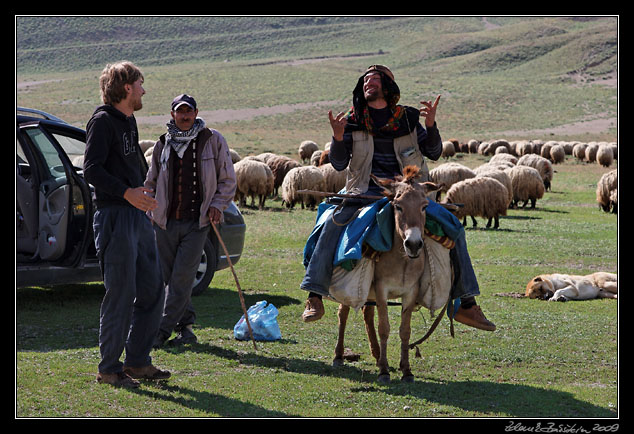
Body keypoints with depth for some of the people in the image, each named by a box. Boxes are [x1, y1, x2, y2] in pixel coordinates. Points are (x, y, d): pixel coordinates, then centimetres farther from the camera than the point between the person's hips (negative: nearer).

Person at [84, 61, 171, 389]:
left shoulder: (128, 120, 18)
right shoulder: (103, 121, -10)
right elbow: (91, 169, -18)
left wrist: (141, 195, 16)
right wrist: (127, 193, -24)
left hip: (138, 215, 9)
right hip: (114, 216, -9)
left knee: (152, 290, 10)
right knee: (121, 294, -7)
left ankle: (138, 361, 19)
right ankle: (109, 369, 1)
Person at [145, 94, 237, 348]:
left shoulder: (212, 141, 2)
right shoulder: (163, 145, 10)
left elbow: (228, 180, 7)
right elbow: (151, 183, 20)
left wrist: (217, 205, -7)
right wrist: (148, 213, 11)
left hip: (197, 222, -3)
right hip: (165, 222, 3)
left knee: (182, 277, -10)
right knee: (168, 278, 3)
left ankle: (163, 330, -7)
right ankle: (185, 327, 16)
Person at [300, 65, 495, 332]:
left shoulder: (408, 118, 9)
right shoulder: (352, 121, 7)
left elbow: (434, 153, 7)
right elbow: (338, 164, 2)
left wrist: (430, 125, -10)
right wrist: (338, 137, -17)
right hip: (366, 192, -1)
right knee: (334, 223, -29)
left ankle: (466, 304, -1)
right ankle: (314, 297, -27)